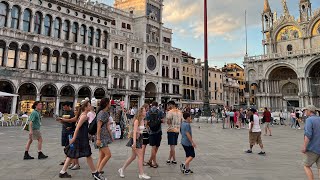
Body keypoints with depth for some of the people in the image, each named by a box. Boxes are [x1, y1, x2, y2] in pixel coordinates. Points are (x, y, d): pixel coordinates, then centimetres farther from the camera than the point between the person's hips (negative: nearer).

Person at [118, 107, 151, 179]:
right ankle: (141, 174, 6)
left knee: (133, 157, 14)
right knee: (140, 156, -4)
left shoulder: (142, 120, 9)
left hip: (140, 139, 9)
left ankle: (122, 169, 26)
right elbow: (134, 132, -22)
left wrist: (141, 140, 15)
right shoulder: (137, 120, -15)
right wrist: (134, 142, -28)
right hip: (135, 139, -9)